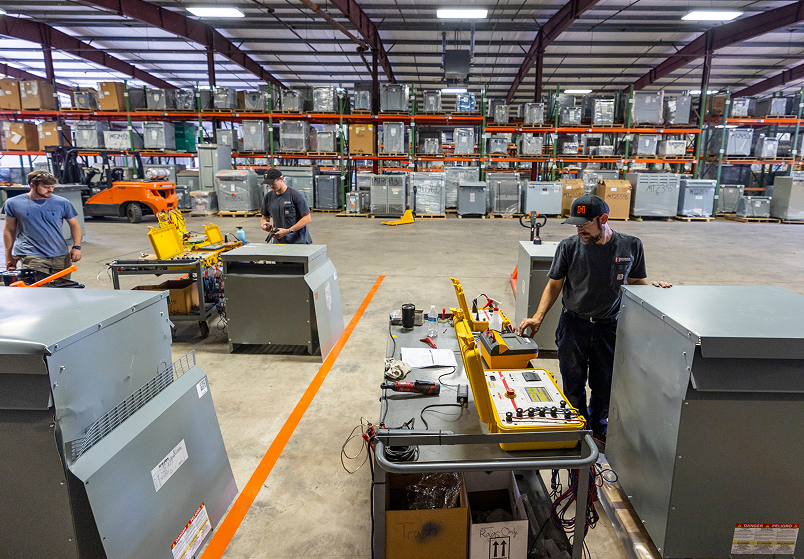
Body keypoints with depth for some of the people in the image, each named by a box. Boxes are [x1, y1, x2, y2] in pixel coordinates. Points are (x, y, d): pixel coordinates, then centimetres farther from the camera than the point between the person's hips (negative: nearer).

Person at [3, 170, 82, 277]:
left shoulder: (62, 203, 5)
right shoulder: (13, 203, 4)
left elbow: (74, 225, 13)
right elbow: (9, 230, 12)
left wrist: (76, 247, -1)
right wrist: (8, 256, 14)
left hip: (61, 257, 2)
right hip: (30, 257, -2)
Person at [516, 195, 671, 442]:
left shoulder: (631, 246, -3)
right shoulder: (569, 247, -7)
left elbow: (635, 281, 9)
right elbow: (554, 285, -1)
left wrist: (653, 287, -13)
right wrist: (538, 317, -12)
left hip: (610, 327, 1)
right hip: (574, 325, -1)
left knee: (605, 385, 13)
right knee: (573, 386, 9)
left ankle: (598, 427, 39)